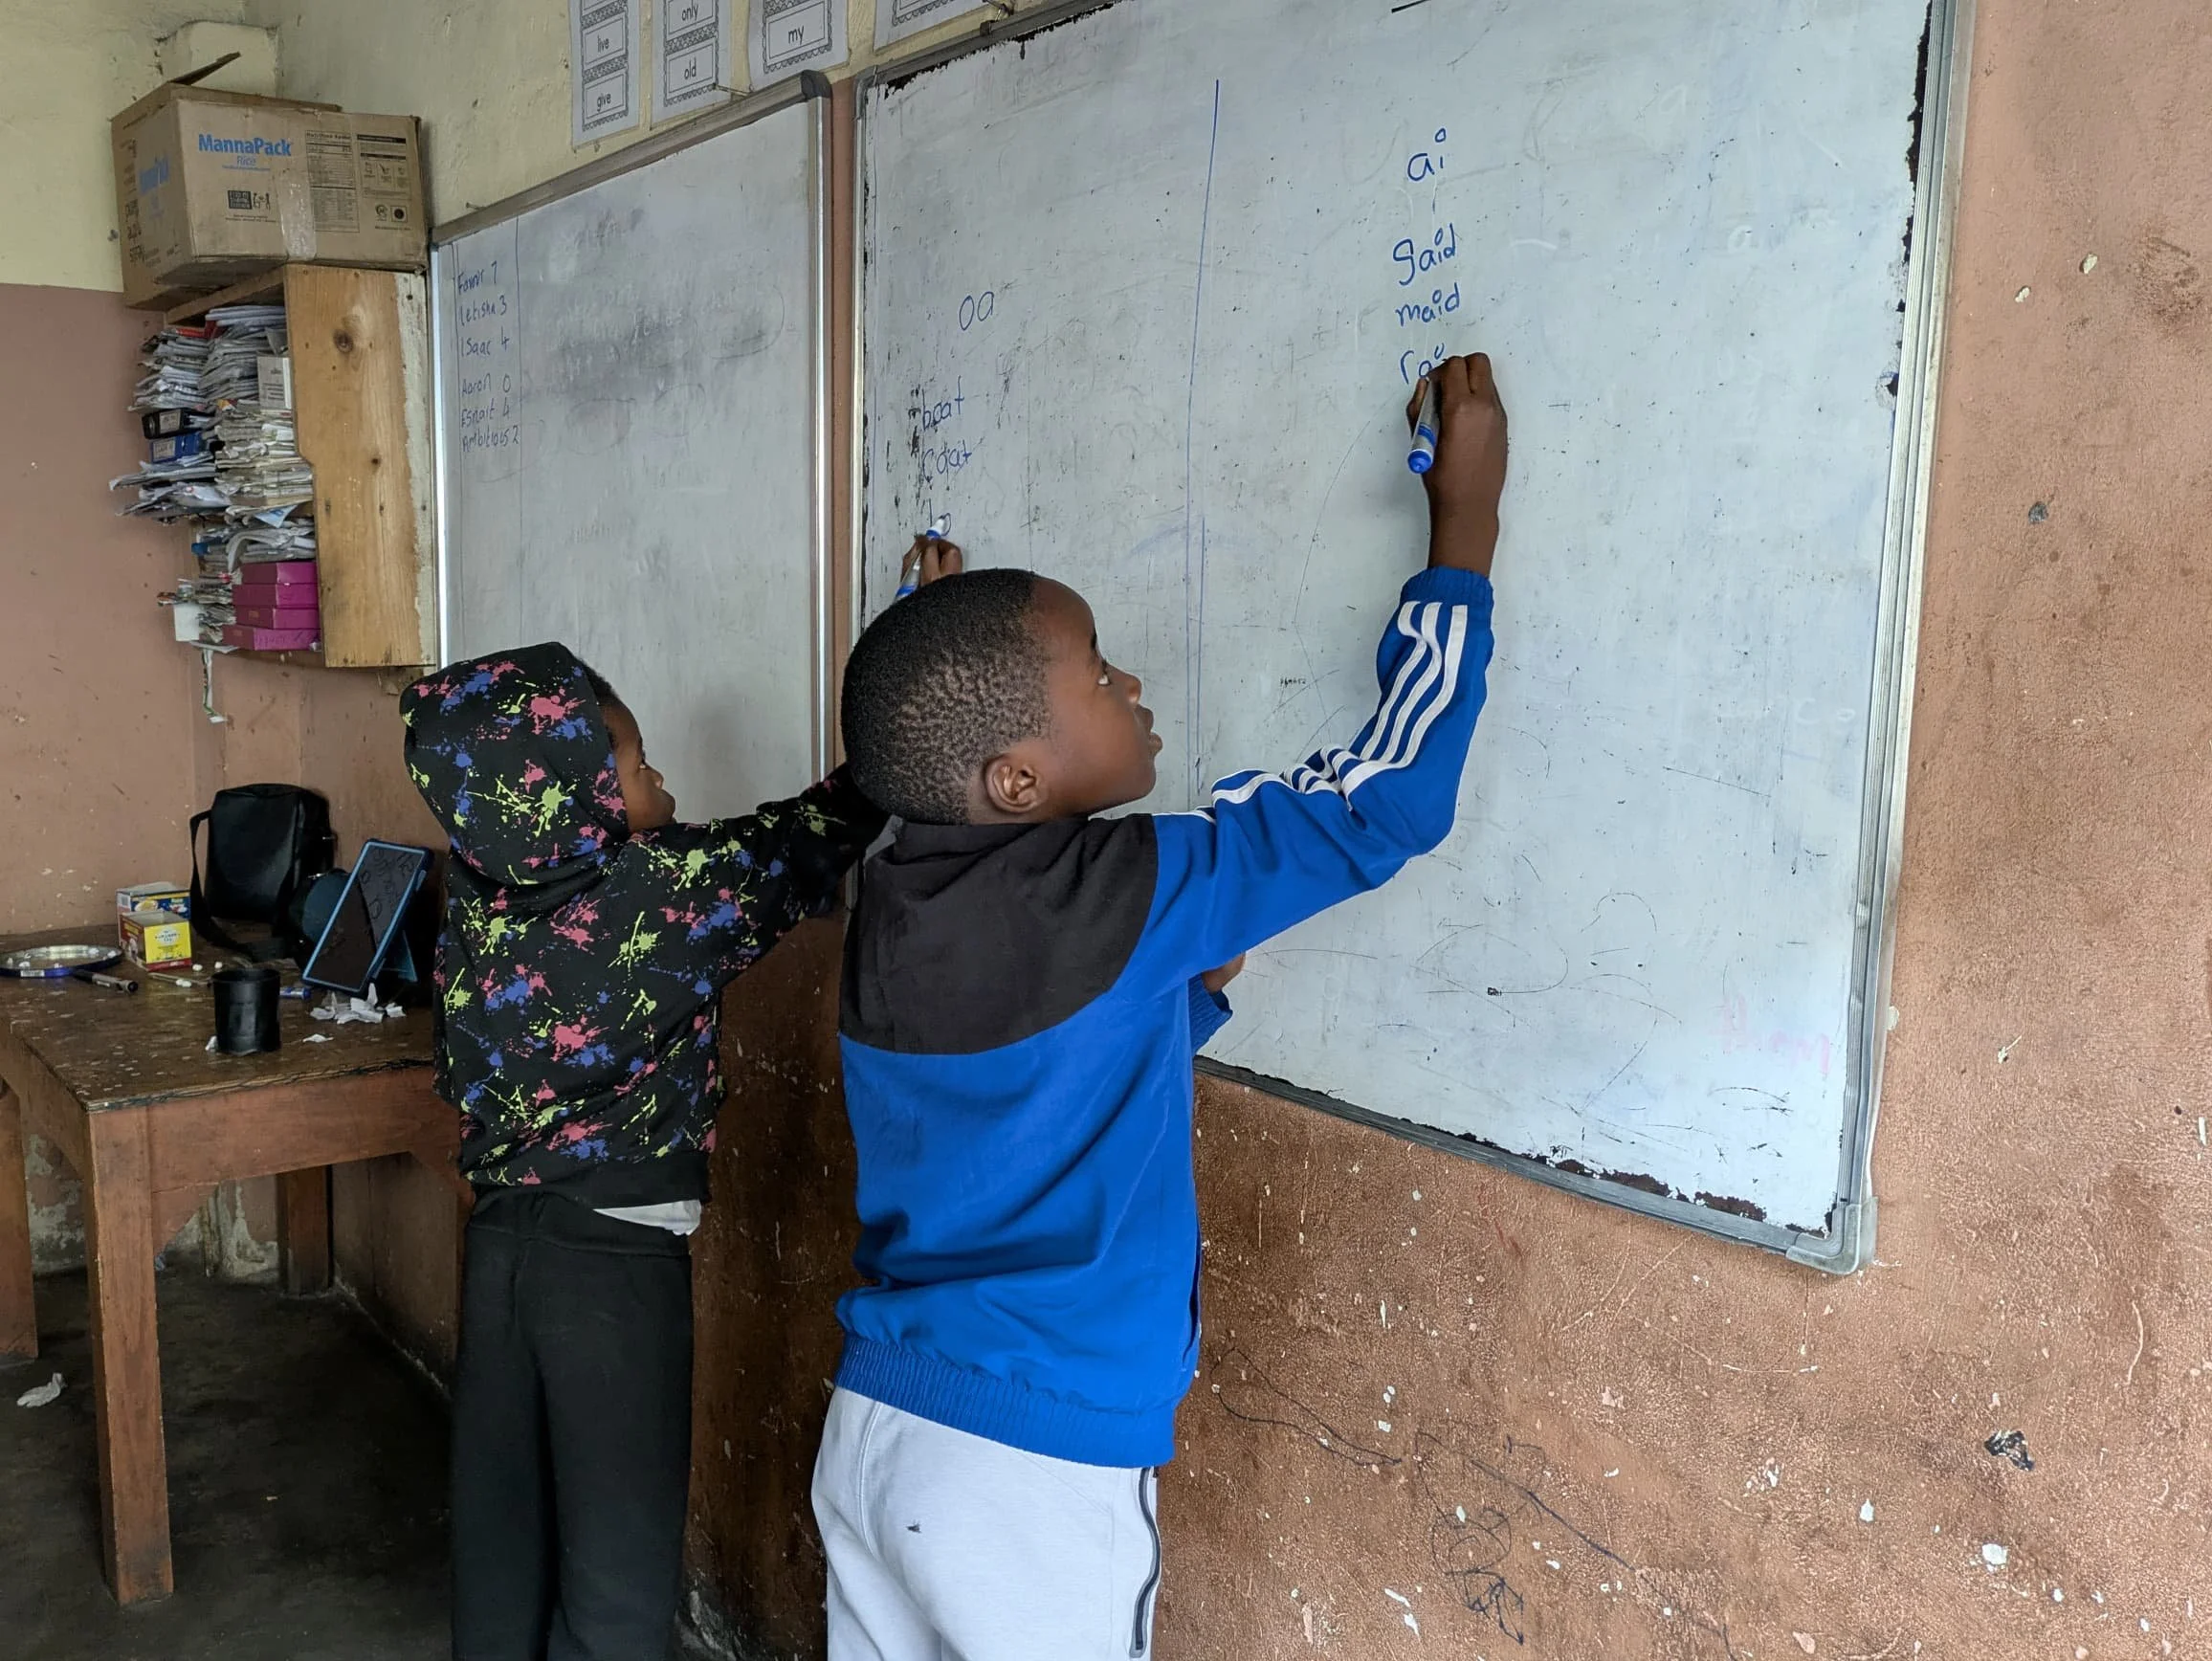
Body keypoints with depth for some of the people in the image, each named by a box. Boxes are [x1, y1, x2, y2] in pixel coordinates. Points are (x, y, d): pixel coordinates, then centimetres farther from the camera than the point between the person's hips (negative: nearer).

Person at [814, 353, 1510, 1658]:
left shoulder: (890, 918, 0)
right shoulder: (1119, 899, -20)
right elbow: (1389, 798, -13)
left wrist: (1201, 979, 8)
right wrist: (1466, 525, -5)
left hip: (873, 1431, 7)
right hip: (1036, 1473, -6)